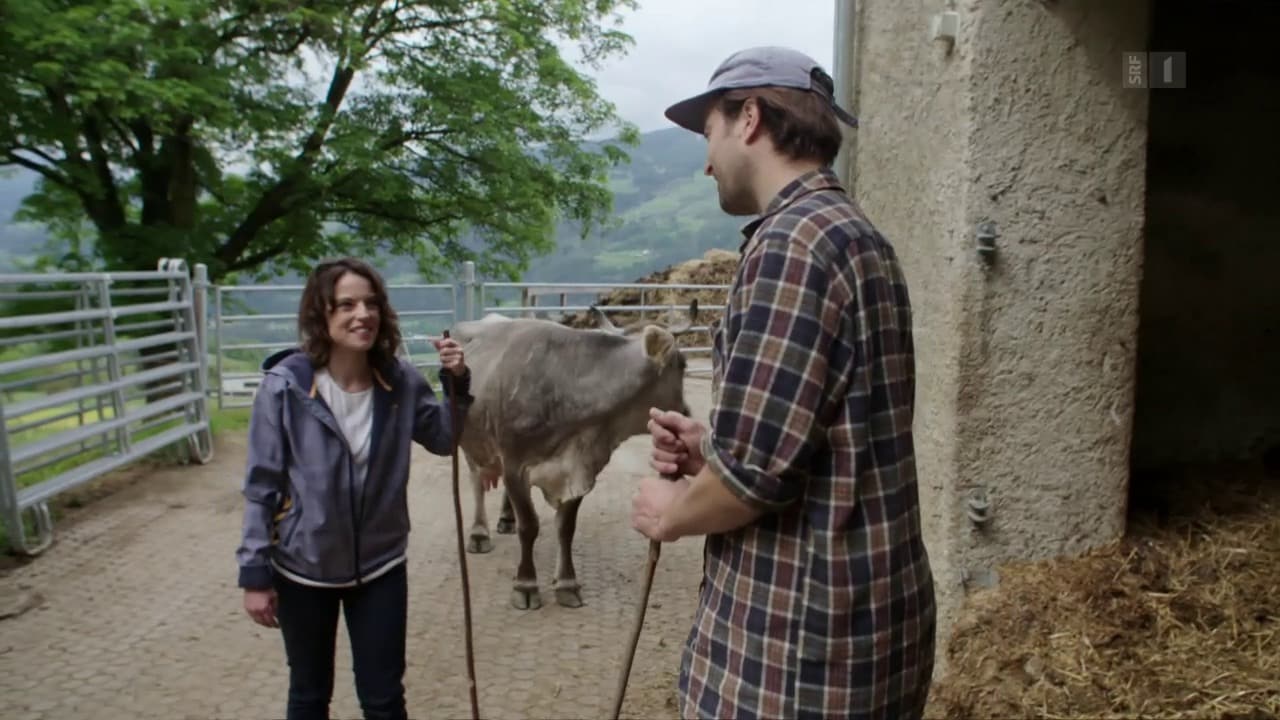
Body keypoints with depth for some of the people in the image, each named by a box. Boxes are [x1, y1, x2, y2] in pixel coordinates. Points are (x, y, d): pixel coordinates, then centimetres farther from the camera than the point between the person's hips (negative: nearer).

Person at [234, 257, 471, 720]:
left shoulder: (401, 381, -11)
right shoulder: (285, 384, -18)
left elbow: (445, 440, 4)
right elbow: (262, 485, -11)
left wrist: (457, 384, -13)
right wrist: (255, 573, -9)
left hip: (381, 566, 2)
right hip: (302, 569, -1)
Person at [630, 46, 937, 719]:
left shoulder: (792, 241, -20)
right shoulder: (853, 234, 12)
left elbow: (756, 467, -25)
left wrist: (672, 512, -6)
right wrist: (710, 450, 7)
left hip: (802, 636, -9)